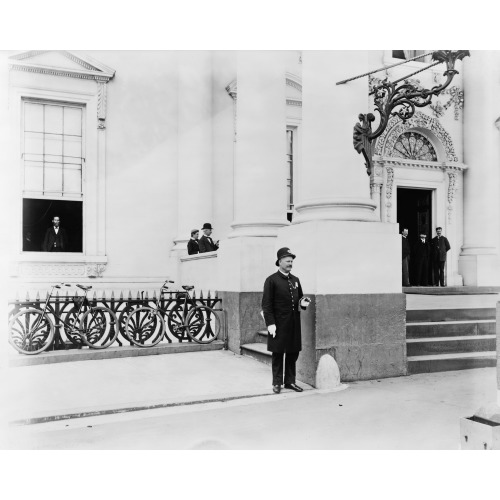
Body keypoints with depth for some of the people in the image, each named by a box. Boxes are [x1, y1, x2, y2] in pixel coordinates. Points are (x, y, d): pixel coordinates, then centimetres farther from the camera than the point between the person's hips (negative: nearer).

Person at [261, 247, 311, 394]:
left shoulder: (295, 280, 13)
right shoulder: (271, 280, -6)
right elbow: (266, 304, -9)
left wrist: (303, 302, -1)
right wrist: (270, 324, -15)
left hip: (294, 323, 6)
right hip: (279, 324, -6)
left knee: (293, 353, 11)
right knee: (277, 354, 4)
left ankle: (290, 381, 23)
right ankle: (277, 383, 15)